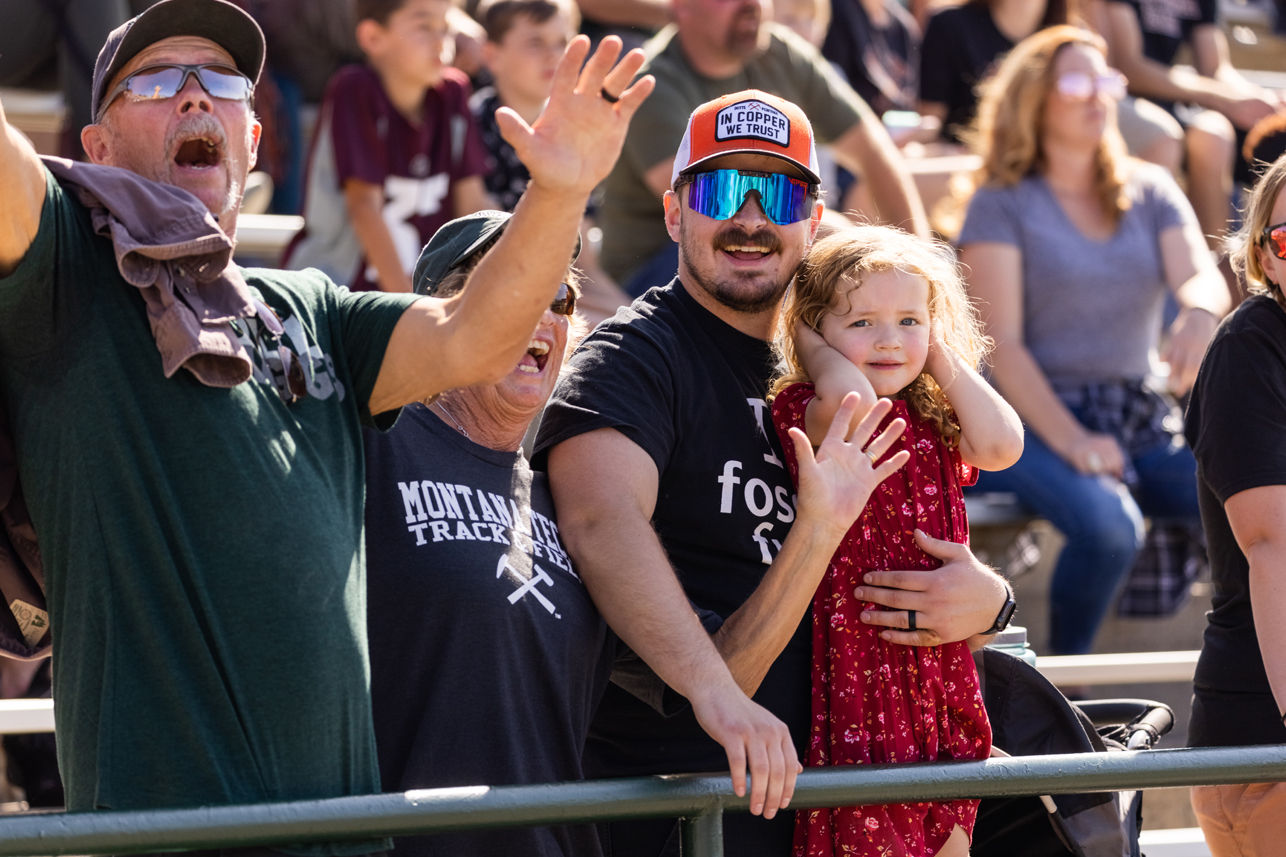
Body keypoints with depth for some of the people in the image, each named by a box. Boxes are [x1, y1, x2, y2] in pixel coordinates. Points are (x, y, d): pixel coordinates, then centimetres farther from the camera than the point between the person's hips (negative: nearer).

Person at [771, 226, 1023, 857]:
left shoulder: (936, 424, 13)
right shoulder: (808, 413, -8)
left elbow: (1001, 444, -6)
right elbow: (849, 399, -31)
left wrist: (942, 357, 2)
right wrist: (812, 345, -11)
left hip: (942, 670, 6)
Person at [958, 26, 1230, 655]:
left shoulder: (1151, 191, 15)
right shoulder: (1003, 203, 1)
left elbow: (1201, 277, -2)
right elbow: (1001, 344, -7)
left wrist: (1199, 315, -29)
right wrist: (1071, 442, -20)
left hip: (1141, 420, 4)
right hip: (1035, 419, -4)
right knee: (1108, 526, -35)